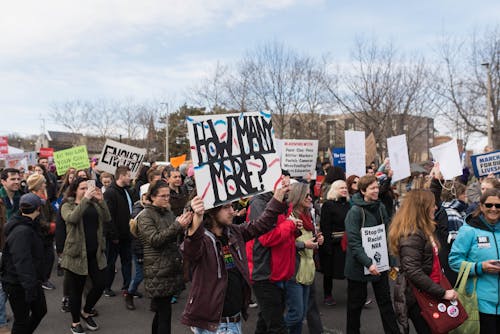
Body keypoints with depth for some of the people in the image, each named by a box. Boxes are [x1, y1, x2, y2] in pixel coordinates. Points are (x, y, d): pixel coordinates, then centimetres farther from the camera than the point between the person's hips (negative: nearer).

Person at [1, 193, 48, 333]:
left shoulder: (30, 226, 5)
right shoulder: (21, 232, -27)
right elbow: (22, 263, -33)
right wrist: (30, 288, -34)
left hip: (32, 280, 10)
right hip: (18, 285, -10)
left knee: (40, 311, 20)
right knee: (22, 321, 5)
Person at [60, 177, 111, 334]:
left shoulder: (94, 204, 8)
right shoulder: (67, 206, -3)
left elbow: (107, 218, -5)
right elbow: (72, 218, -25)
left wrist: (101, 200, -17)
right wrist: (85, 199, -28)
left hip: (96, 252, 4)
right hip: (76, 253, -4)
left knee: (100, 284, 4)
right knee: (76, 289, 7)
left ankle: (86, 312, 29)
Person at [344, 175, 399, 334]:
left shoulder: (380, 207, 2)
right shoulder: (355, 212, -16)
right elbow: (353, 242, -21)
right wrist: (368, 263, -27)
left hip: (379, 262, 5)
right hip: (359, 265, -5)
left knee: (385, 300, 11)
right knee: (356, 302, 10)